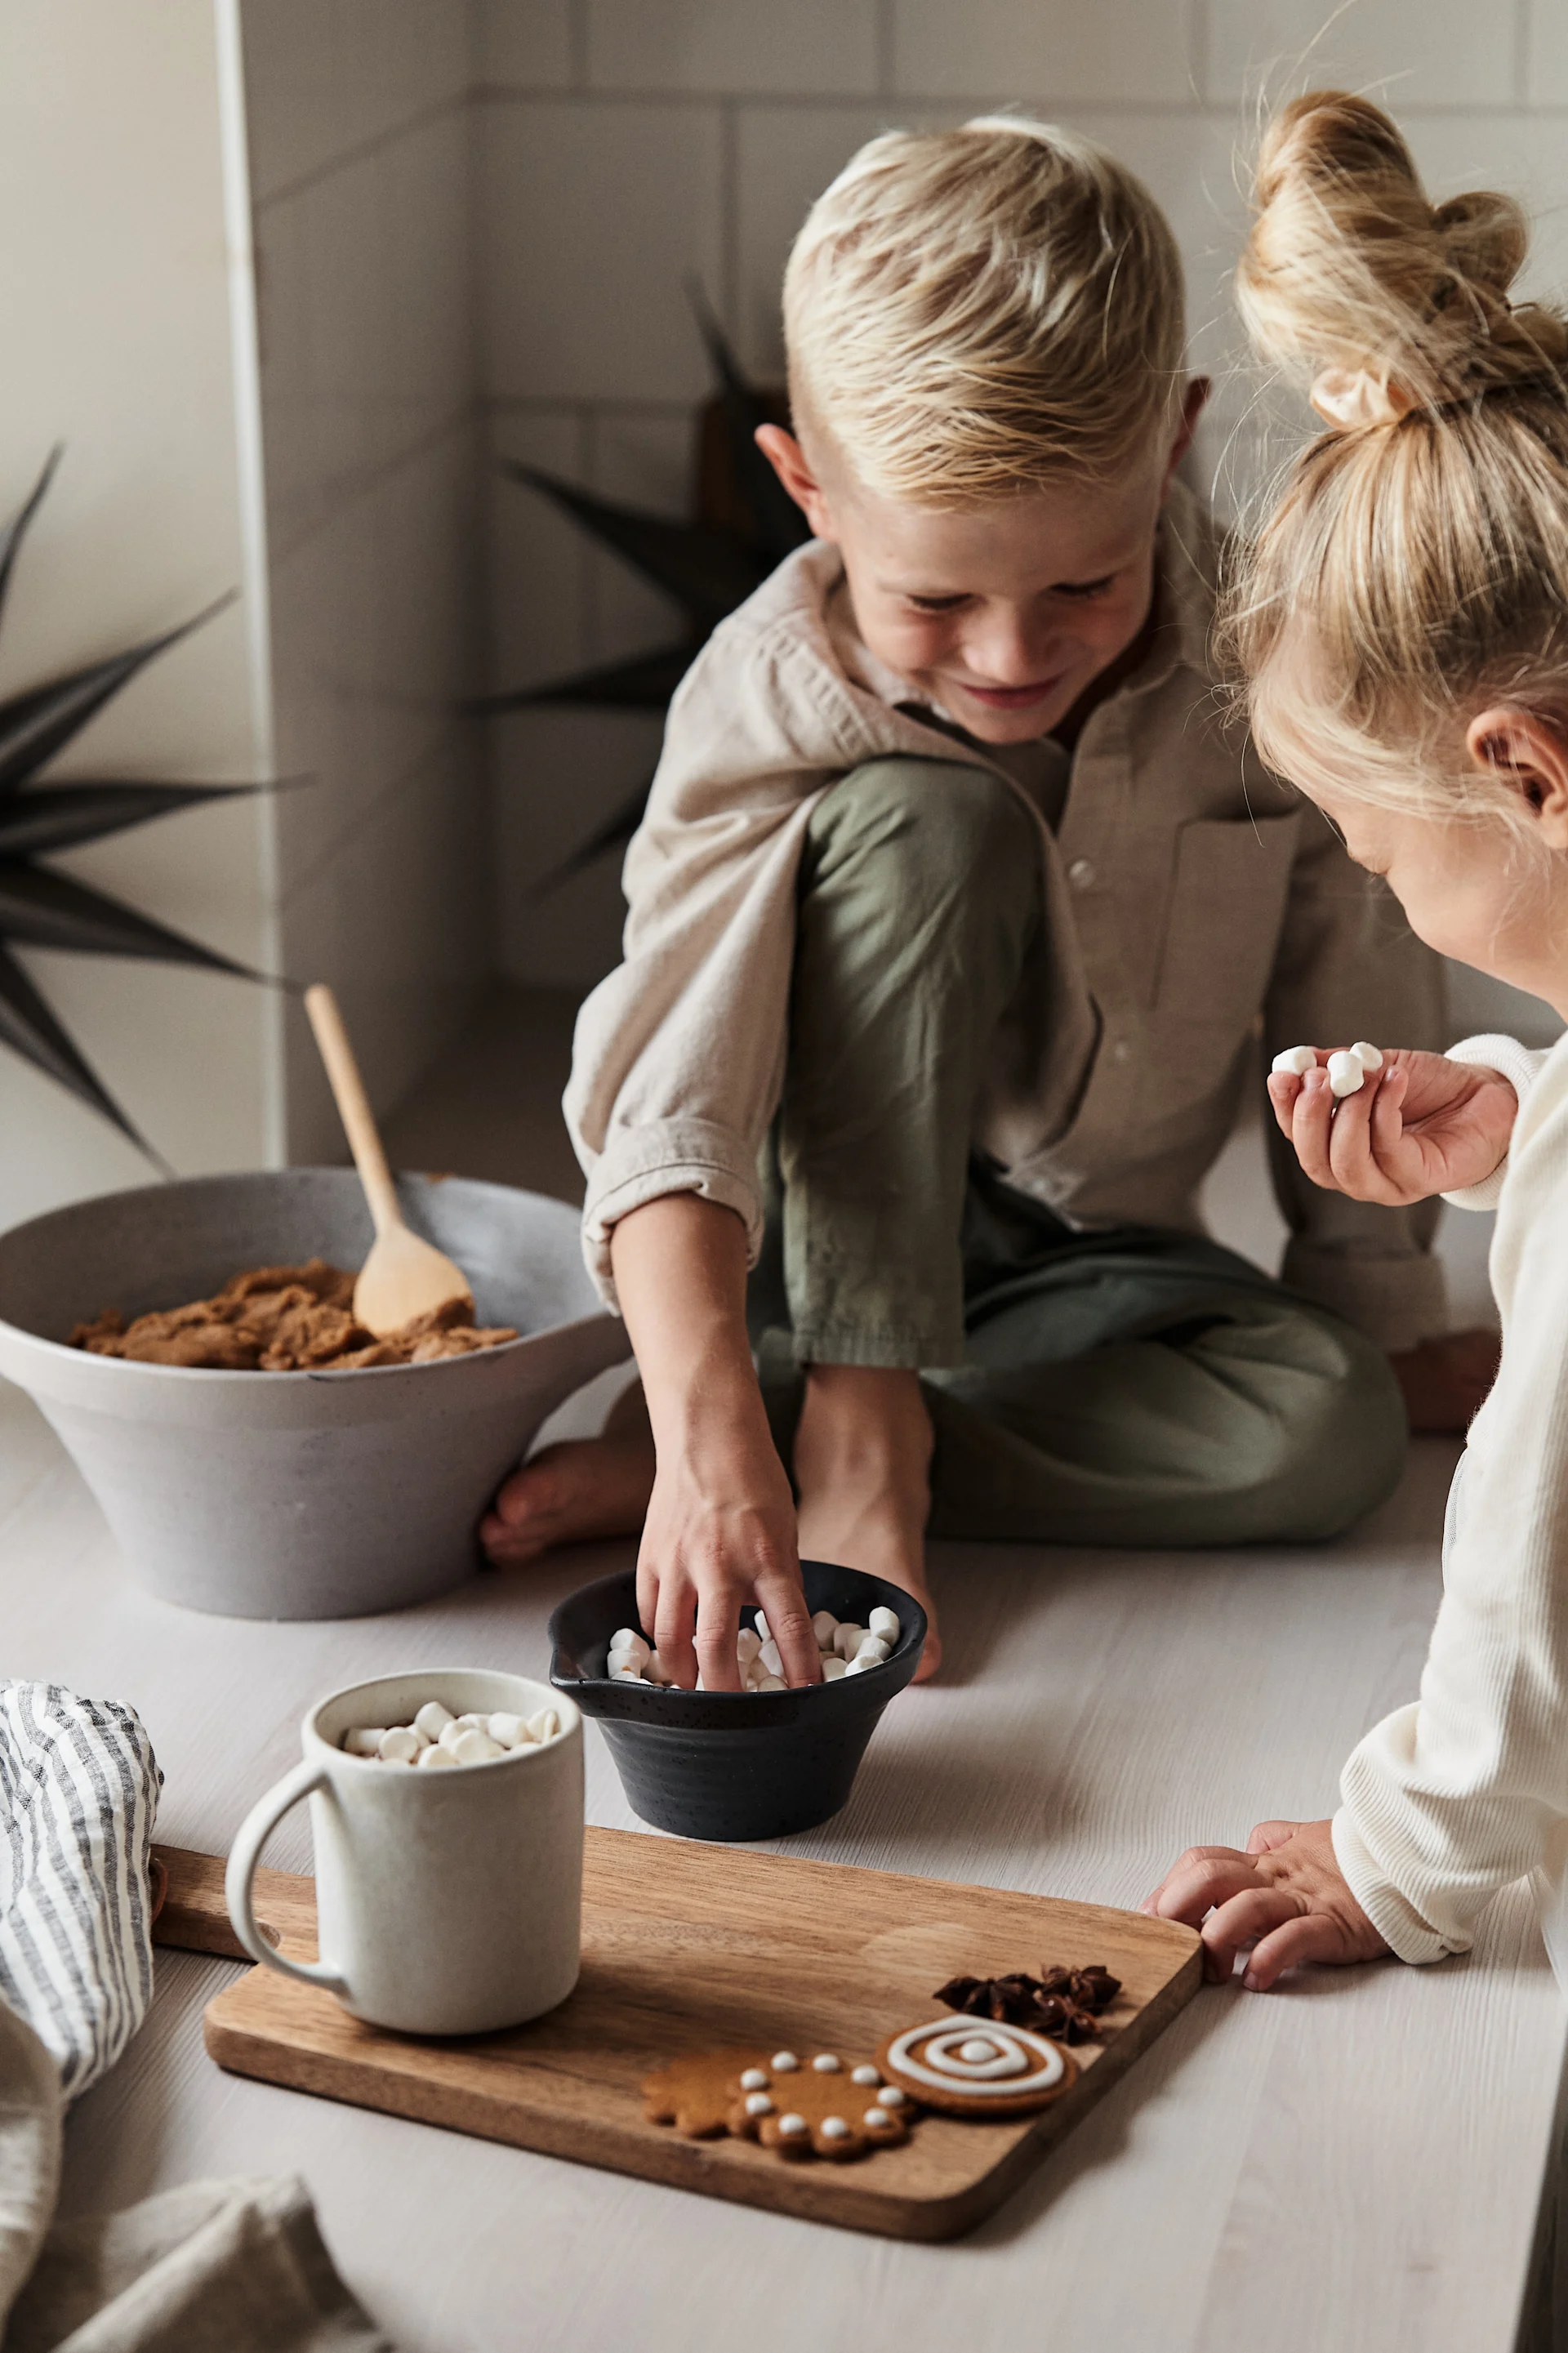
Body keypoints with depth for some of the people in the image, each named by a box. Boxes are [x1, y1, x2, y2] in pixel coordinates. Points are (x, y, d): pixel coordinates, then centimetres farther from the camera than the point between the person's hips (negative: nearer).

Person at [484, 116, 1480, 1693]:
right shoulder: (773, 701, -25)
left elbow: (1350, 992, -5)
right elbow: (672, 1089, -36)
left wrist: (1385, 1315, 4)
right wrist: (711, 1426, -52)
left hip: (1089, 1250, 3)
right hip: (828, 1230, -3)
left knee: (1331, 1429, -28)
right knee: (928, 826, -30)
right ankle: (855, 1426, -27)